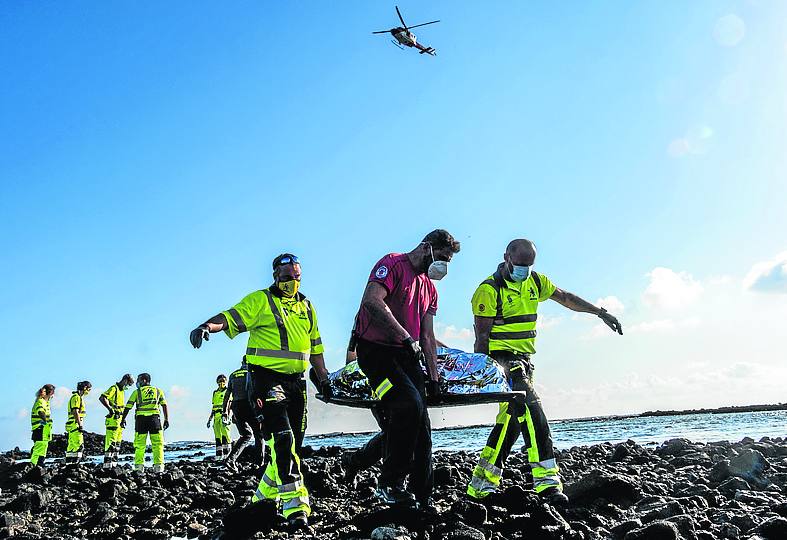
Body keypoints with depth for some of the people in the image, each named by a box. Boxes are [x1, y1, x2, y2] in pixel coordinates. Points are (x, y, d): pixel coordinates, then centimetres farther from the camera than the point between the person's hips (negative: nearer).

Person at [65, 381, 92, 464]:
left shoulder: (79, 397, 19)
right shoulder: (76, 397, -12)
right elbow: (75, 412, -19)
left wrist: (80, 425, 23)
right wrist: (80, 426, -22)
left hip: (72, 425, 11)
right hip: (75, 425, -11)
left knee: (72, 444, 12)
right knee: (79, 444, -12)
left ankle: (68, 461, 16)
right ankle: (75, 461, -14)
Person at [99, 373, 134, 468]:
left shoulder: (122, 391, 20)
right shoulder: (114, 388, -9)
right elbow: (102, 398, -22)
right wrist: (110, 408, -31)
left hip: (119, 419, 10)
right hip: (113, 419, -10)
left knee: (117, 443, 12)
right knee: (111, 443, -11)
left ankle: (114, 463, 17)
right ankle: (107, 464, -12)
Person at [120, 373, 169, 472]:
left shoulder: (137, 392, 13)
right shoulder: (158, 391, 16)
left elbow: (128, 407, 9)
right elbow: (164, 405, 5)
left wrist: (123, 420, 17)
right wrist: (166, 419, 2)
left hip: (141, 419, 0)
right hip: (154, 418, 0)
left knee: (139, 444, 5)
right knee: (157, 444, 1)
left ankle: (139, 466, 1)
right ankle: (158, 466, -6)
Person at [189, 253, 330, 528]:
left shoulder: (306, 307, 17)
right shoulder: (260, 300, 0)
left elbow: (315, 349, 22)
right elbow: (231, 317, -15)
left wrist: (325, 381, 19)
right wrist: (207, 326, -35)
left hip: (296, 381, 7)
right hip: (267, 378, -6)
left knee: (293, 444, 9)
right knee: (282, 439, -18)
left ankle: (264, 496, 25)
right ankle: (295, 504, -18)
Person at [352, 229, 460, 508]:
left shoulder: (429, 289, 19)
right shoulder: (393, 264, -6)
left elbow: (427, 337, 20)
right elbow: (371, 300, -24)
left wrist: (434, 378, 13)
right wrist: (406, 337, -24)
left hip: (407, 356, 8)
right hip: (376, 350, -8)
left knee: (420, 428, 2)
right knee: (409, 404, -27)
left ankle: (422, 500, 11)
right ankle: (390, 483, -13)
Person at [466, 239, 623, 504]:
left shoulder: (535, 282, 10)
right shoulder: (489, 289, -11)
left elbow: (566, 298, 19)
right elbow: (481, 335, -12)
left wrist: (601, 312, 15)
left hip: (524, 360, 8)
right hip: (501, 358, -8)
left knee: (511, 418, 9)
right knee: (531, 410, -21)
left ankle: (481, 485, 16)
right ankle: (546, 481, -23)